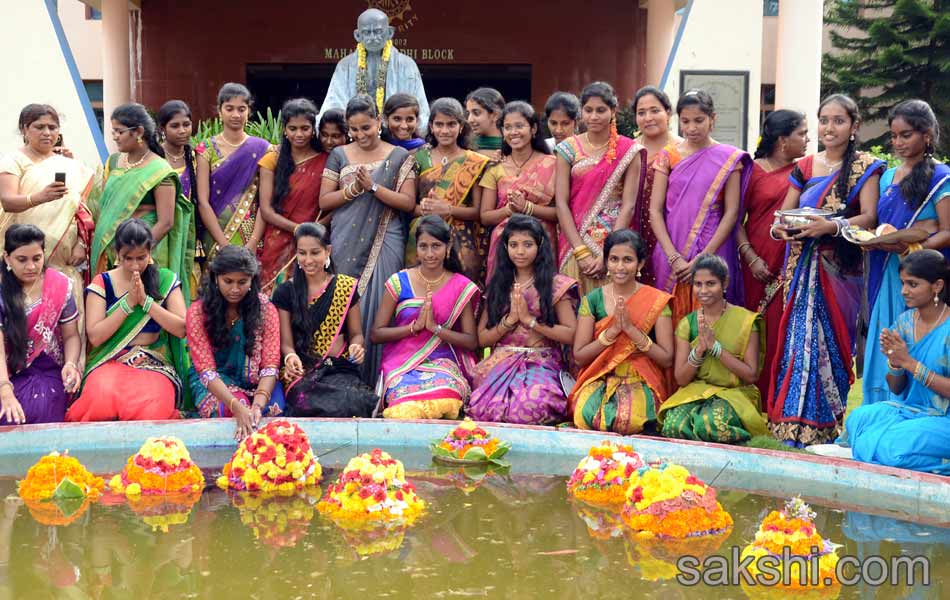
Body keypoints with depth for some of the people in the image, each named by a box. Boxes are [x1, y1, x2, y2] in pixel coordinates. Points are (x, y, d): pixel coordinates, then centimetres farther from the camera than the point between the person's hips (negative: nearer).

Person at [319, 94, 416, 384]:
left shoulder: (399, 157, 5)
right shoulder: (339, 155, 10)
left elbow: (408, 203, -2)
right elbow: (324, 201, 6)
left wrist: (373, 186, -12)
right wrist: (354, 188, -9)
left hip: (384, 243, -1)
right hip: (346, 243, 1)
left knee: (377, 305, -4)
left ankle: (377, 379, 2)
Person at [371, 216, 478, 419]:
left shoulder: (462, 288, 6)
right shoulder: (399, 282, 6)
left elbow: (472, 342, 2)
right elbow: (376, 334, 3)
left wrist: (435, 327, -11)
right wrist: (415, 326, -10)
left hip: (443, 364, 1)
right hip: (402, 365, 0)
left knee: (443, 398, -35)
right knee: (407, 406, -35)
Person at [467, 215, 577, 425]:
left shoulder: (555, 285, 4)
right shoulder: (498, 286, 15)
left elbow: (572, 335, -5)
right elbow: (482, 339, 11)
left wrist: (530, 319, -7)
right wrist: (509, 320, -4)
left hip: (541, 363, -2)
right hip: (502, 362, 2)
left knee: (531, 406, -36)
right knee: (483, 409, -30)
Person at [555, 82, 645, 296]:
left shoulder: (629, 150, 1)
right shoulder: (569, 149, 4)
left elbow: (628, 205, -5)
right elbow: (561, 202, -2)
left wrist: (607, 253, -14)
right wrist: (581, 252, -12)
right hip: (575, 241, 1)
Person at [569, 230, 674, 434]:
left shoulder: (656, 301, 0)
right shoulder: (592, 299, 4)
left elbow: (667, 360, -4)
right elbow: (579, 356, 0)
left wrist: (631, 329, -15)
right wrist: (612, 331, -13)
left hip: (641, 381, -1)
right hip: (599, 379, 1)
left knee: (628, 420, -34)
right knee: (586, 415, -32)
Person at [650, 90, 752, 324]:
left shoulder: (728, 159, 1)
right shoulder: (668, 157, 5)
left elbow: (731, 212, -4)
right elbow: (655, 210, -1)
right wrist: (674, 258, -12)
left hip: (712, 253, -1)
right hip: (672, 256, 1)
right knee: (672, 320, 4)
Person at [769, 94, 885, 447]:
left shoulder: (865, 168, 1)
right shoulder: (804, 167, 13)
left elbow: (869, 218, -9)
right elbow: (785, 212, 11)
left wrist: (832, 226, -25)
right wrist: (779, 228, -12)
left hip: (840, 268, -3)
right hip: (802, 265, 3)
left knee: (830, 339, -5)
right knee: (797, 336, -2)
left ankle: (825, 427, 3)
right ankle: (794, 422, 4)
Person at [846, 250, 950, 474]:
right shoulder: (905, 321, 6)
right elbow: (896, 389, 10)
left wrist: (910, 362, -19)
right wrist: (894, 362, -12)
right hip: (908, 409, 5)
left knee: (891, 446, -30)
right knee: (859, 417, -24)